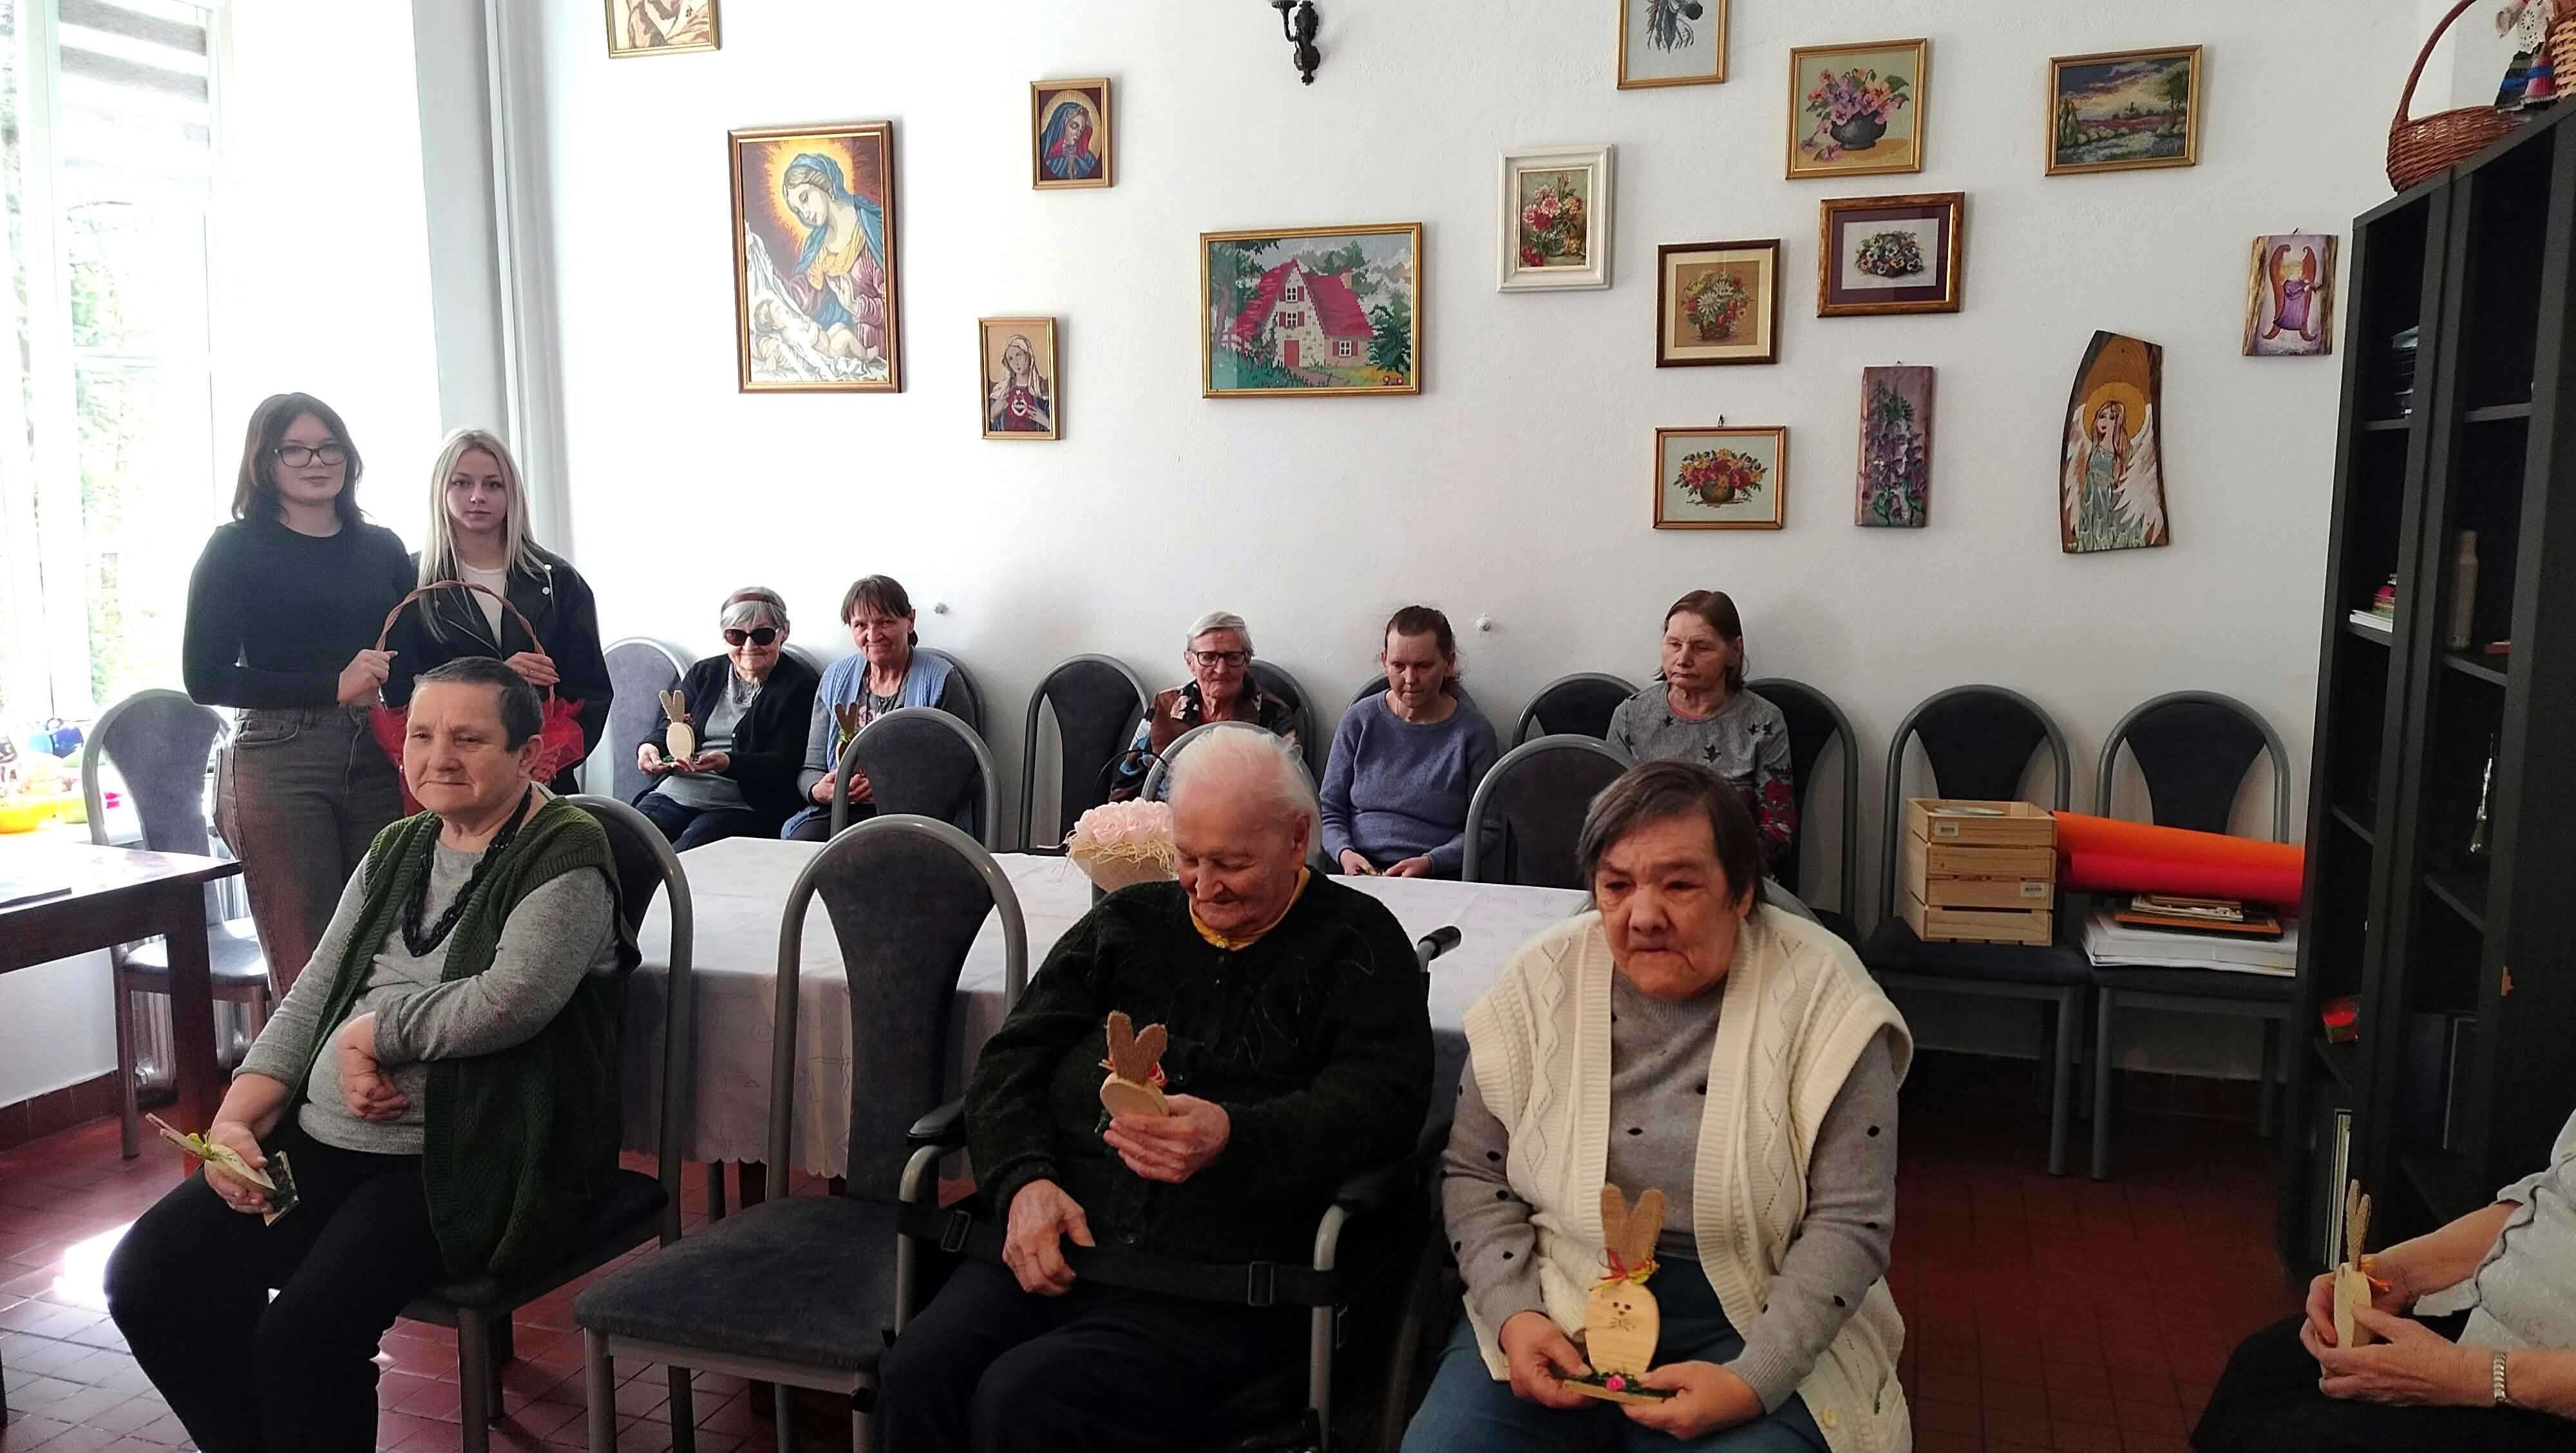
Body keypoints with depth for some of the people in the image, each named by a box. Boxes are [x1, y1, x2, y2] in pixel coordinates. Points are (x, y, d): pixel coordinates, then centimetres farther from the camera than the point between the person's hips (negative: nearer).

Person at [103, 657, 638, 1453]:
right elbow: (309, 1001, 14)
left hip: (472, 1162, -8)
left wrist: (369, 1033, -8)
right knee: (145, 1277, -4)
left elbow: (507, 1002, -22)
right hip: (320, 1141, 8)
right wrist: (235, 1120, 0)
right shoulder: (397, 851, 16)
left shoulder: (565, 853, -9)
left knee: (304, 1333, -24)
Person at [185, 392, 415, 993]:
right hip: (280, 765, -3)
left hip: (376, 759, 4)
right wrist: (333, 686, -12)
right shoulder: (237, 548, 3)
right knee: (307, 972, -3)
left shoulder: (381, 547, 14)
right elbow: (205, 678, -4)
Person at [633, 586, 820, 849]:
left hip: (742, 806, -5)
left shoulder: (800, 685, 2)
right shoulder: (703, 674, 20)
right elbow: (668, 729, 17)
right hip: (675, 793, 5)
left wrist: (728, 763, -25)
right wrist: (649, 748, -9)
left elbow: (785, 763, -8)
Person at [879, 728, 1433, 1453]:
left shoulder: (1357, 943, 6)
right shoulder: (1127, 922, 19)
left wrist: (1234, 1137, -26)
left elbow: (1384, 1099, -8)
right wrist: (1025, 1180, -6)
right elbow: (1012, 1059, 15)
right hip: (1056, 1240, 5)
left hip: (1218, 1280, -4)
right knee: (916, 1374, -23)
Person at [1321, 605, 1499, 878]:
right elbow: (1329, 811, 13)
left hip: (1439, 880, -2)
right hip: (1359, 874, 3)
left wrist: (1429, 863, -14)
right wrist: (1344, 852, -8)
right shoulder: (1358, 721, 9)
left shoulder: (1474, 731, 2)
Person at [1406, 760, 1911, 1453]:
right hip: (1556, 1308, 2)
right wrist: (1513, 1314, -11)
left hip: (1754, 1325, -1)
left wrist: (1753, 1381, -19)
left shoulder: (1821, 999, -11)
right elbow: (1474, 1173, 4)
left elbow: (1848, 1223, -9)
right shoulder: (1542, 981, -4)